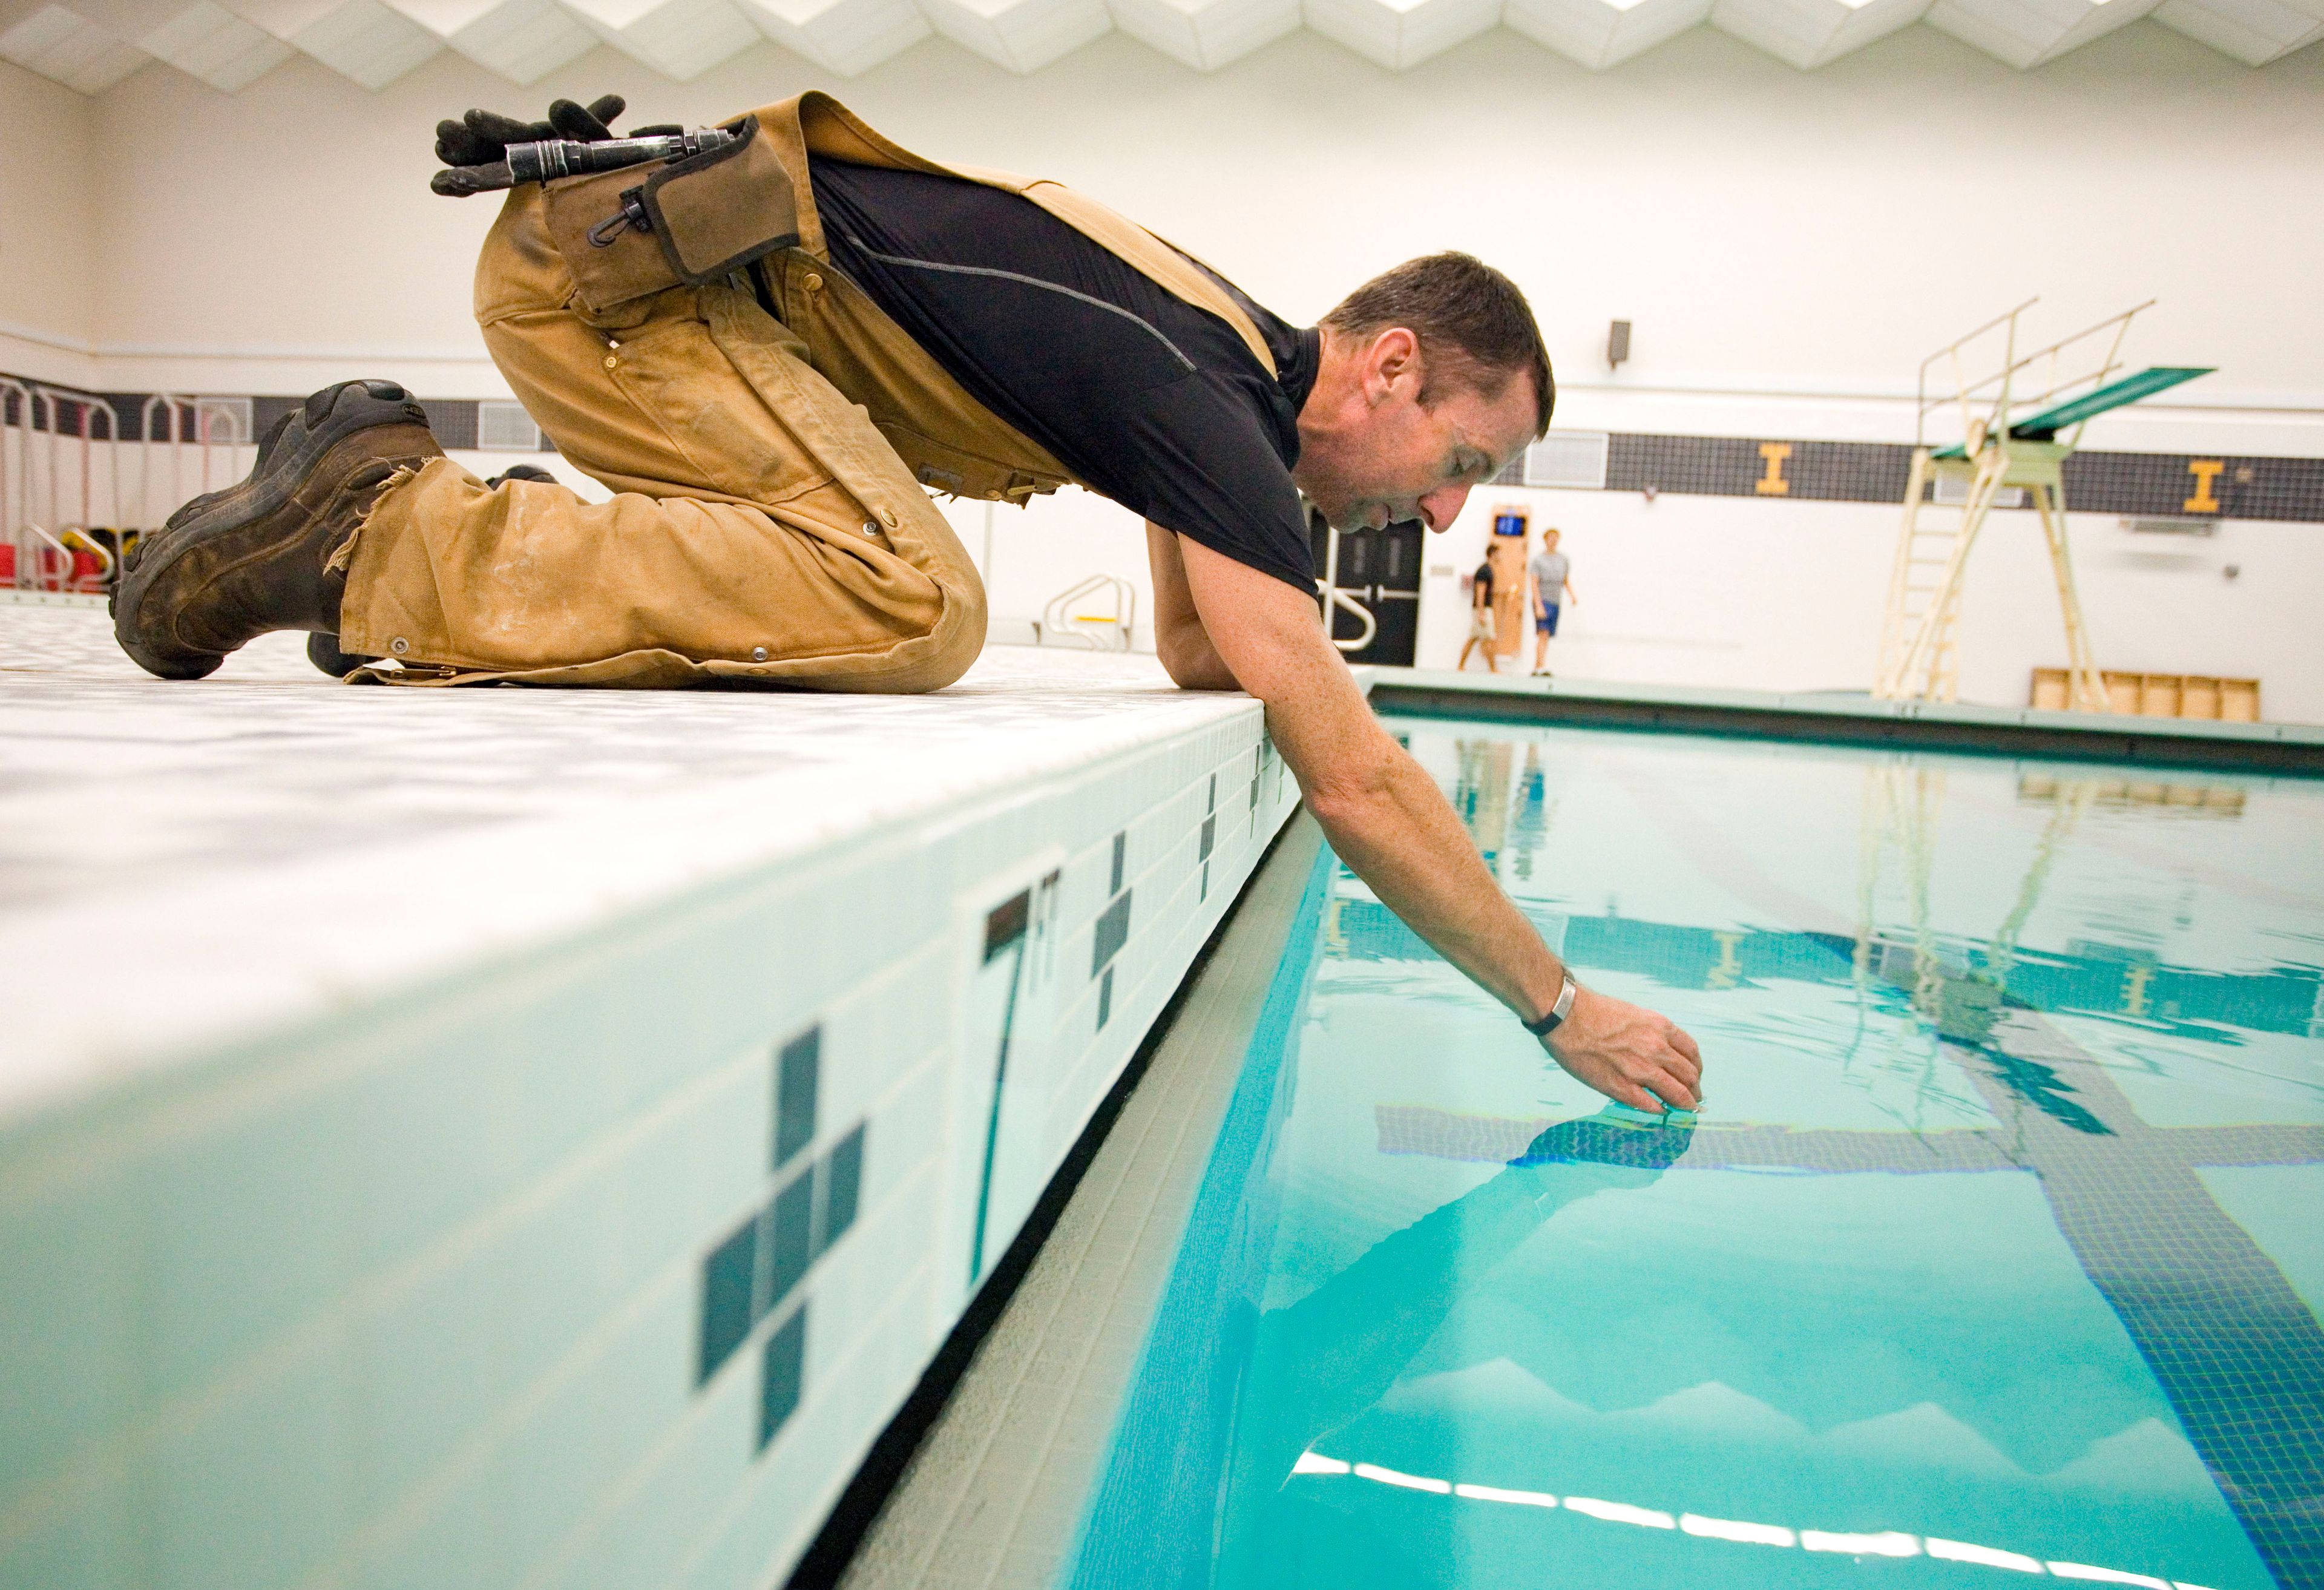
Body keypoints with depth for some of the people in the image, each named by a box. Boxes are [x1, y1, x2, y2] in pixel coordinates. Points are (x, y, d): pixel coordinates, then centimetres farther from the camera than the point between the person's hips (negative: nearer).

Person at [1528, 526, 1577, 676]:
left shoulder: (1564, 559, 14)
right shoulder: (1538, 559, -2)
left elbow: (1567, 582, 19)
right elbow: (1534, 584, -9)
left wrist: (1574, 596, 2)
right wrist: (1539, 605, -18)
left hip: (1556, 602, 5)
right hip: (1542, 600, -5)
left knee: (1545, 636, 6)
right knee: (1543, 634, -17)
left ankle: (1536, 668, 10)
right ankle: (1541, 667, -25)